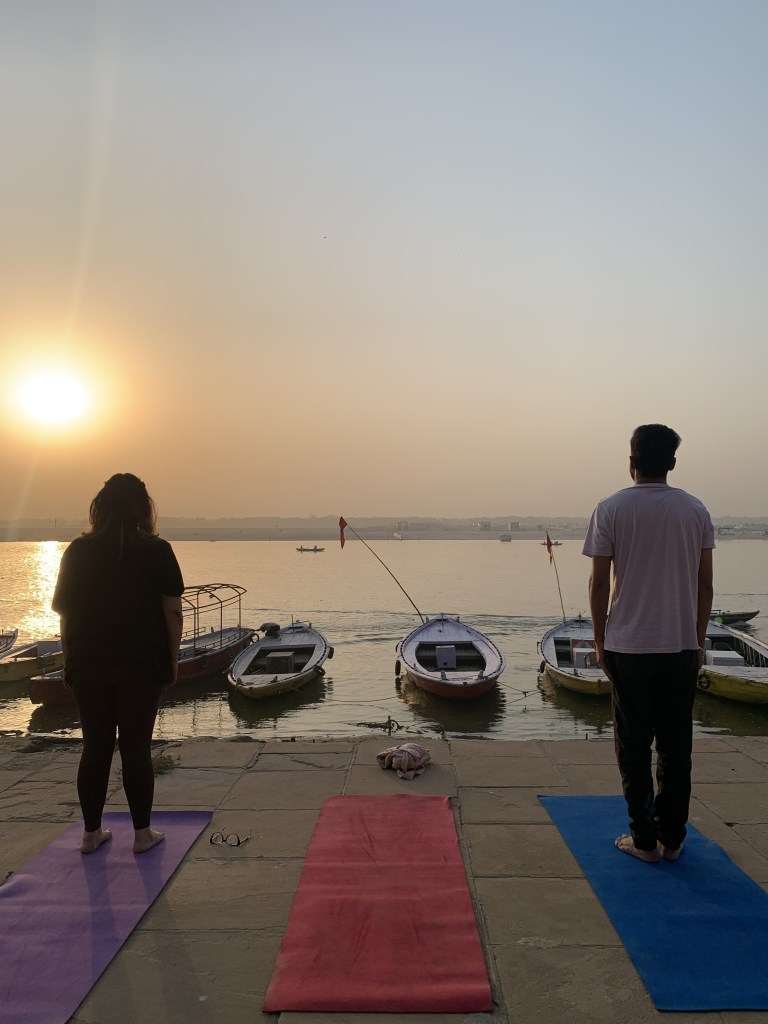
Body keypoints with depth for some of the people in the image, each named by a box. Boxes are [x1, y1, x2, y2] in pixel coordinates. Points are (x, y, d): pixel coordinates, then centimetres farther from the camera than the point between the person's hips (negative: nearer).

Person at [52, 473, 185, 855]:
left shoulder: (77, 551, 2)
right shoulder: (157, 551, -6)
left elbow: (65, 613, 4)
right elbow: (172, 612, -7)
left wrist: (72, 660, 13)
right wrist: (173, 659, 3)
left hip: (88, 667, 3)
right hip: (141, 666, -2)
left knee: (95, 748, 12)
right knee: (136, 748, 5)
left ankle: (91, 833, 22)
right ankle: (142, 833, 14)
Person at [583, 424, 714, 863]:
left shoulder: (611, 509, -6)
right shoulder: (696, 510, 1)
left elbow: (600, 583, -5)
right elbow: (705, 585, 4)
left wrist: (600, 639, 6)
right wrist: (699, 641, 13)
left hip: (628, 647, -2)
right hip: (681, 646, 2)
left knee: (634, 746, 8)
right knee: (676, 746, 12)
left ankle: (644, 838, 16)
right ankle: (672, 838, 22)